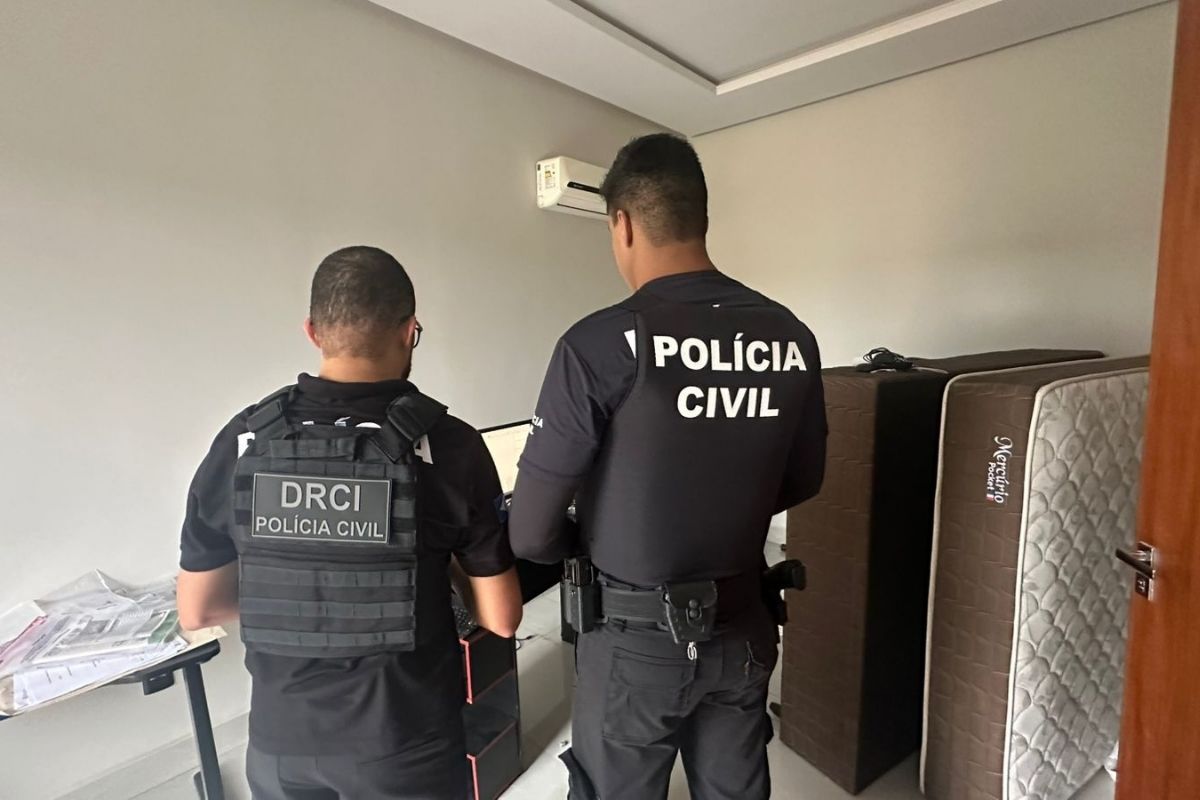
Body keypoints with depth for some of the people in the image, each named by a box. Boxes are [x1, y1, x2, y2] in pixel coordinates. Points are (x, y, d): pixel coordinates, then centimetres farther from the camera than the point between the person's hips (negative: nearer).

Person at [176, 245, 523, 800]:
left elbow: (197, 611, 0)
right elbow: (500, 620, -13)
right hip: (407, 743, -2)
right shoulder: (449, 444, -20)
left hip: (281, 737, 3)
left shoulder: (241, 442, -11)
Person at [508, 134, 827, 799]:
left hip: (638, 639, -4)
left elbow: (531, 532, -16)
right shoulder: (791, 337, -6)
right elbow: (802, 482, 7)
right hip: (744, 629, 5)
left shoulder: (601, 343, -22)